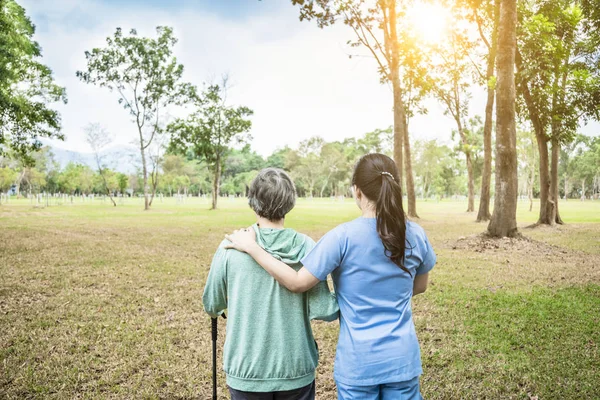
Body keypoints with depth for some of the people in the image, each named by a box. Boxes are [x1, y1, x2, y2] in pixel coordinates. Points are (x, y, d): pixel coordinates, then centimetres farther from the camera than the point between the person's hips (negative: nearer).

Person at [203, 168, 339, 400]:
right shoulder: (306, 247, -13)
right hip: (296, 371, 1)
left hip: (247, 373, 0)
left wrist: (218, 309, 22)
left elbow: (211, 306, -1)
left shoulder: (230, 248, -13)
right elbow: (321, 310, -13)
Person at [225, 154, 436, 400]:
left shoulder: (343, 236, -20)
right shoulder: (416, 235, -6)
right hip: (402, 358, 3)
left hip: (358, 361, -3)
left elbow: (297, 283, -15)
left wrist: (251, 247, -10)